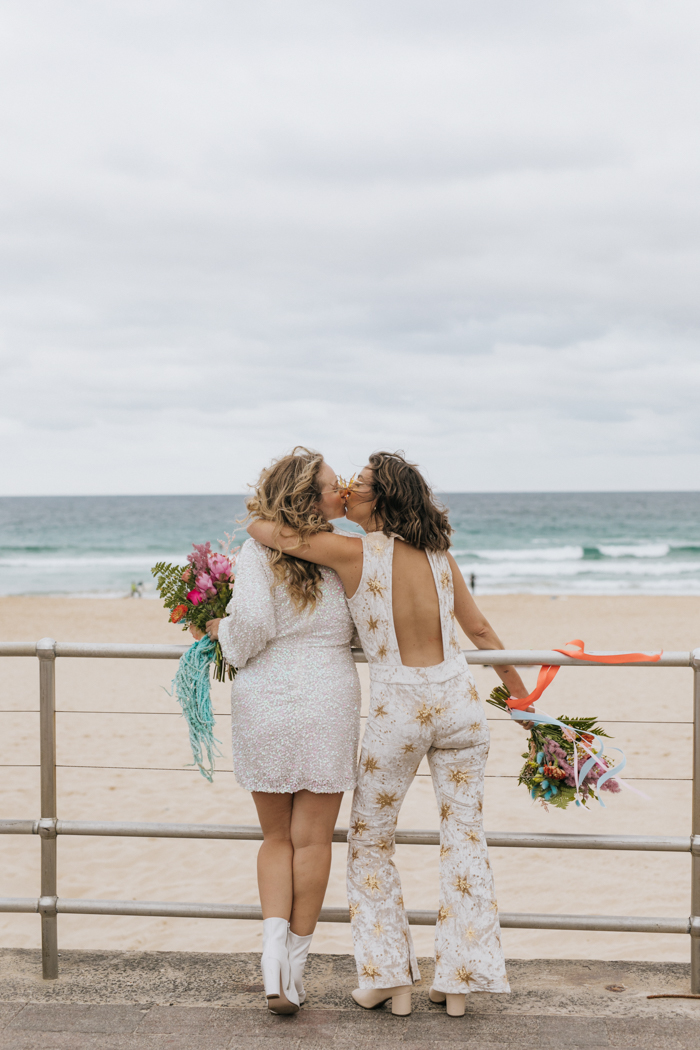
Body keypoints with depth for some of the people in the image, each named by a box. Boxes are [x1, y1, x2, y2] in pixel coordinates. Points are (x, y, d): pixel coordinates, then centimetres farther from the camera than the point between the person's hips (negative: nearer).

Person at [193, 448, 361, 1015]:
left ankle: (275, 944, -3)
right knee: (312, 839, 10)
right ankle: (295, 964, 16)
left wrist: (222, 632, 2)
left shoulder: (258, 549, -6)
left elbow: (253, 622, -18)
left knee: (277, 837, 15)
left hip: (264, 702, 0)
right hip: (328, 703, 0)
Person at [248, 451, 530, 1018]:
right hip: (458, 697, 4)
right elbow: (481, 630, 10)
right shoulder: (437, 552, 4)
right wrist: (520, 690, 20)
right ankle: (459, 981, 14)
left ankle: (392, 979, 15)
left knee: (370, 842, 15)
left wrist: (252, 521, 10)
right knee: (465, 836, 11)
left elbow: (274, 534, -14)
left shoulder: (354, 552, -10)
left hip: (397, 709, -3)